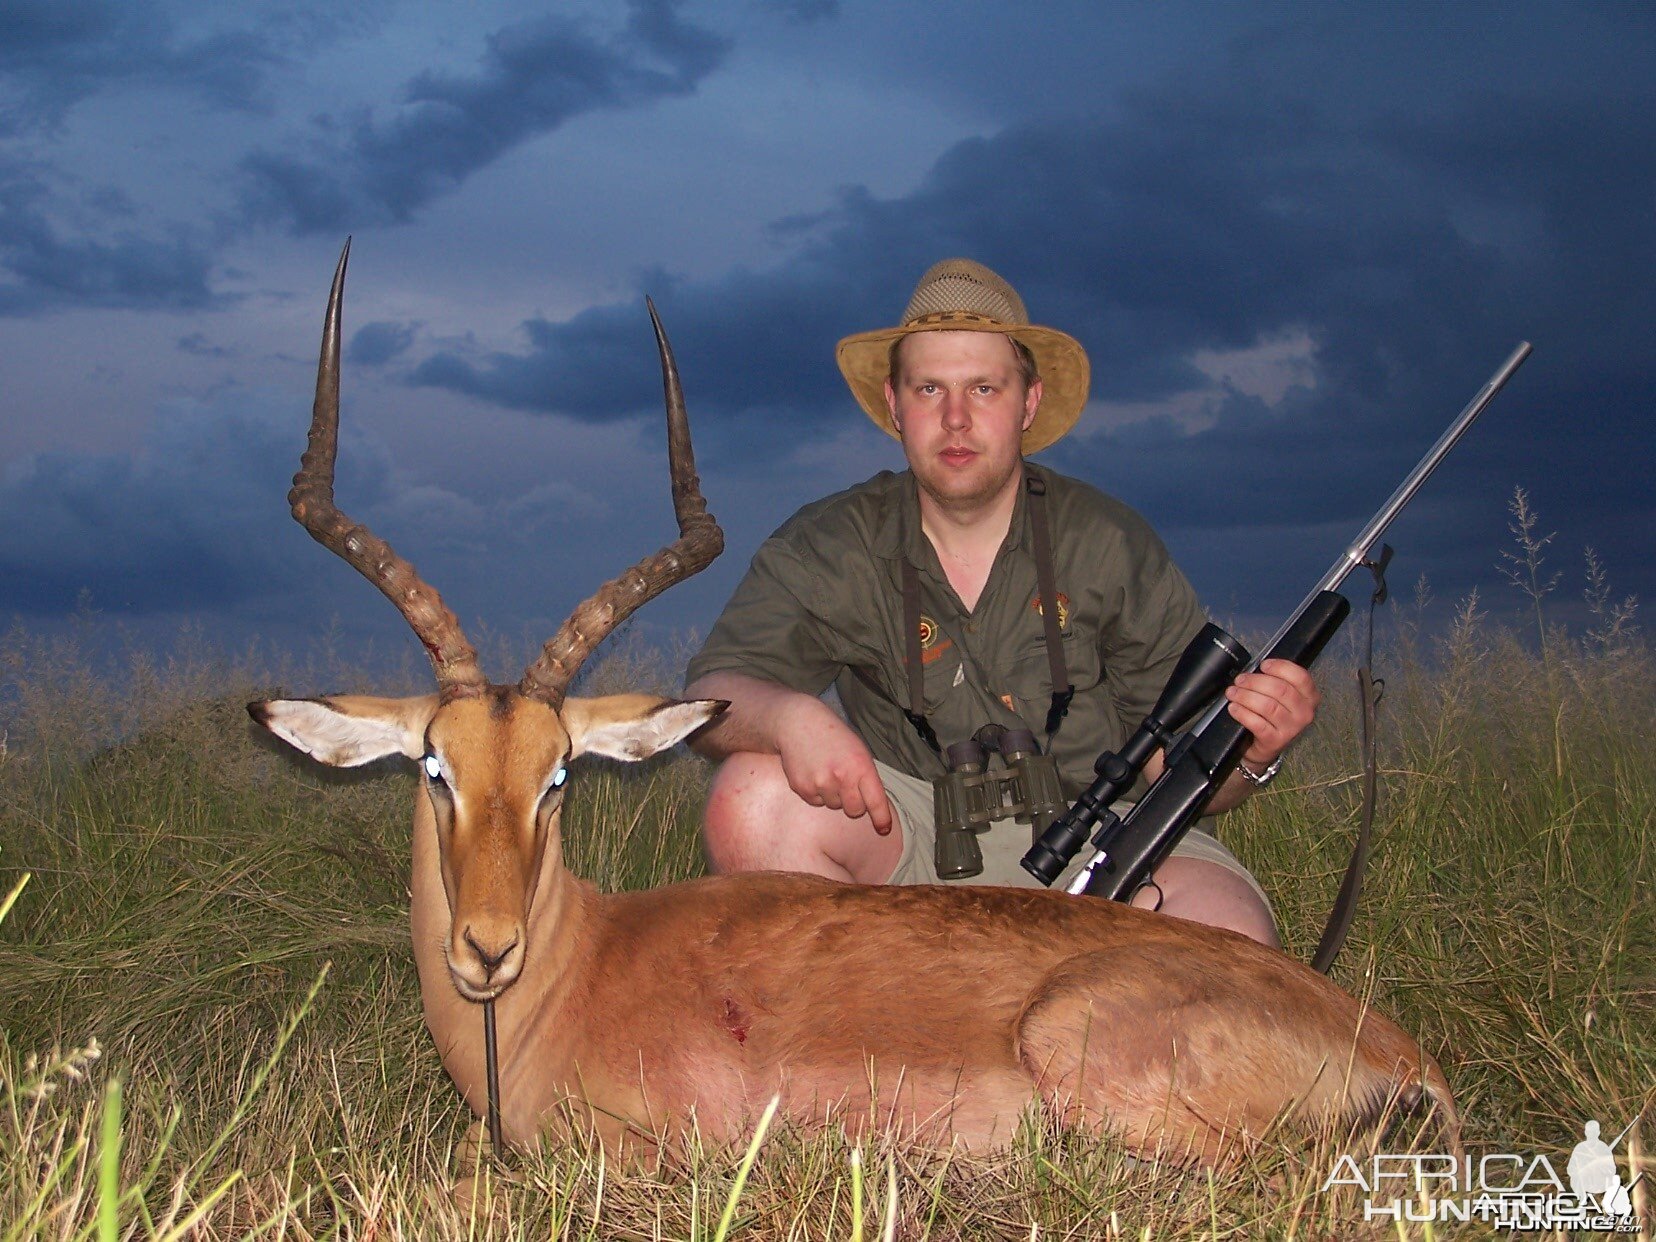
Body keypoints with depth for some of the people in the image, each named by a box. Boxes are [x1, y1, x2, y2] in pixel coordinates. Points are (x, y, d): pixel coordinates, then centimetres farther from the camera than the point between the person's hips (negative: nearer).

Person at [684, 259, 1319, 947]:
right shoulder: (829, 549, -2)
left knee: (1228, 944, -32)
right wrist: (787, 715, -35)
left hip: (1099, 836, -1)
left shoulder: (1111, 545, -4)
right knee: (754, 796, -27)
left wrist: (1249, 753, -25)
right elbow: (712, 696, -12)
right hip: (913, 845, 1)